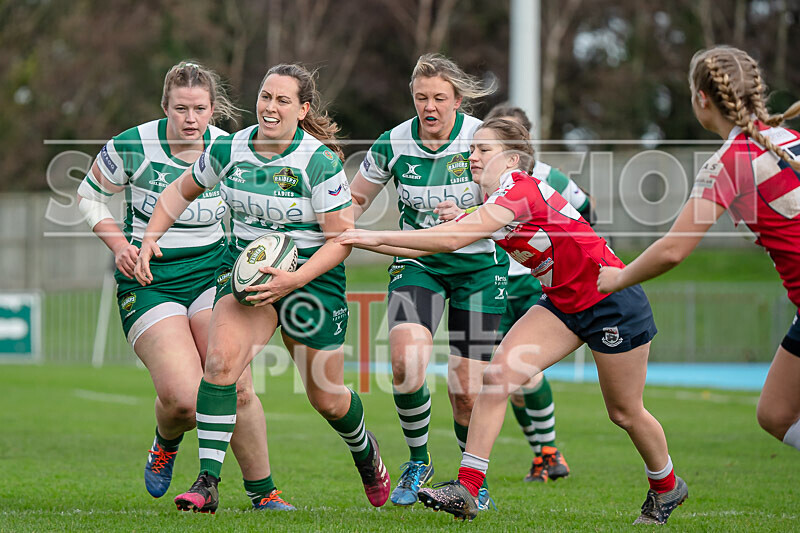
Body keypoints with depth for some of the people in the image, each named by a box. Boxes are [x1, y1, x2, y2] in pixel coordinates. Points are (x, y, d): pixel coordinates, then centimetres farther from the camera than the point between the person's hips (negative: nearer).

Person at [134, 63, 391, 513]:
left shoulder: (321, 162, -18)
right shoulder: (228, 150, -5)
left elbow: (342, 238, -15)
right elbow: (183, 190, 14)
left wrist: (295, 279, -28)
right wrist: (150, 238, 2)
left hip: (311, 277, -3)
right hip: (244, 269, 3)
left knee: (328, 400, 9)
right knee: (222, 358, -25)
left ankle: (365, 450, 45)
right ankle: (207, 483, -24)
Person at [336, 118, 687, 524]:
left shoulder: (522, 190, -26)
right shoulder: (489, 207, 2)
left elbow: (452, 239, -32)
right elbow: (432, 243, 1)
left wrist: (379, 236, -29)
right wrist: (363, 241, -9)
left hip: (612, 300, -8)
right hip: (562, 303, 8)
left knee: (624, 412, 7)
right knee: (498, 374, -12)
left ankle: (666, 487, 34)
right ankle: (467, 490, -14)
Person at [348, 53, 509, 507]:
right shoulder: (394, 143, -6)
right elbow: (356, 200, 8)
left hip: (479, 265, -1)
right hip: (418, 263, 1)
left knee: (467, 392, -4)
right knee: (407, 362, -24)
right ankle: (418, 461, 0)